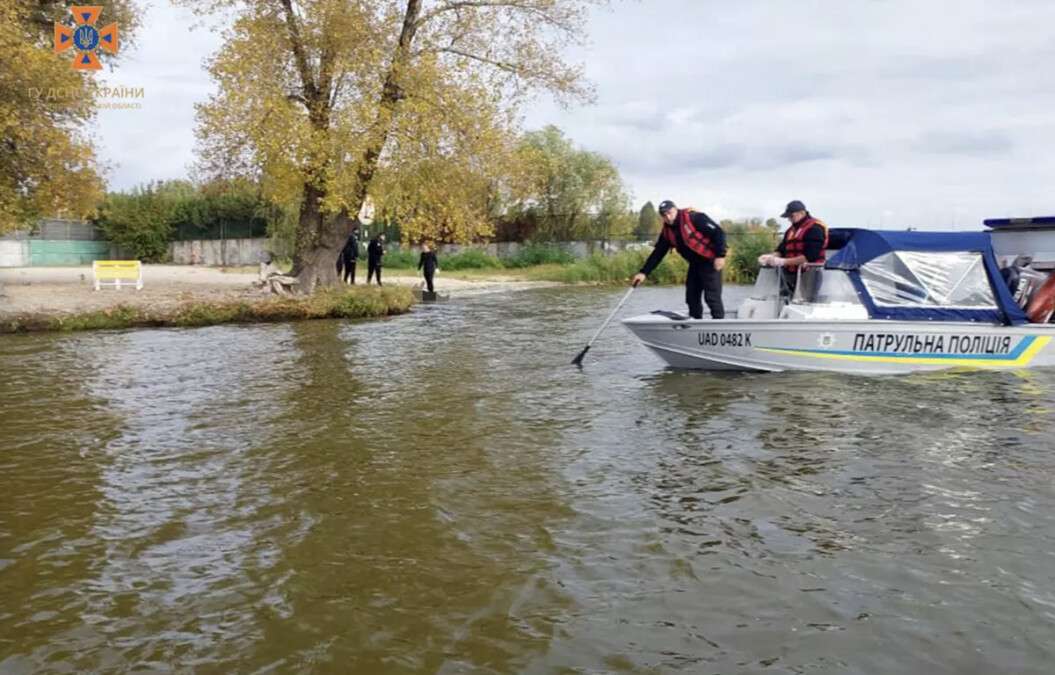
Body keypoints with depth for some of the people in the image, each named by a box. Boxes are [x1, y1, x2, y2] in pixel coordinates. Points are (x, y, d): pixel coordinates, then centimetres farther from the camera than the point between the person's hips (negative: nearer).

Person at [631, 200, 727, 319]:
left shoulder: (694, 218, -18)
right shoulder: (667, 231, 4)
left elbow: (718, 232, -19)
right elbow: (657, 254, 7)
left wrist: (720, 255, -22)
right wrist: (644, 272, -1)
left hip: (710, 261, -8)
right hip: (695, 264, 8)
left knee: (712, 296, -10)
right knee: (691, 296, 9)